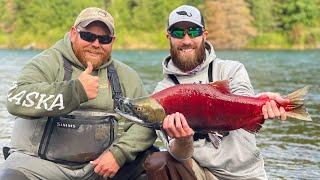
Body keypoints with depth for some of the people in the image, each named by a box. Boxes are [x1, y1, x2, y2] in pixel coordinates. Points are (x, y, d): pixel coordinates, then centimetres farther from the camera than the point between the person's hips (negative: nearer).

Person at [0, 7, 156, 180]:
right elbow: (16, 100, -19)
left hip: (100, 165, 5)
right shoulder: (49, 62, -2)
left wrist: (119, 152, -11)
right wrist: (76, 90, -26)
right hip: (39, 162, -4)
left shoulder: (124, 75, 12)